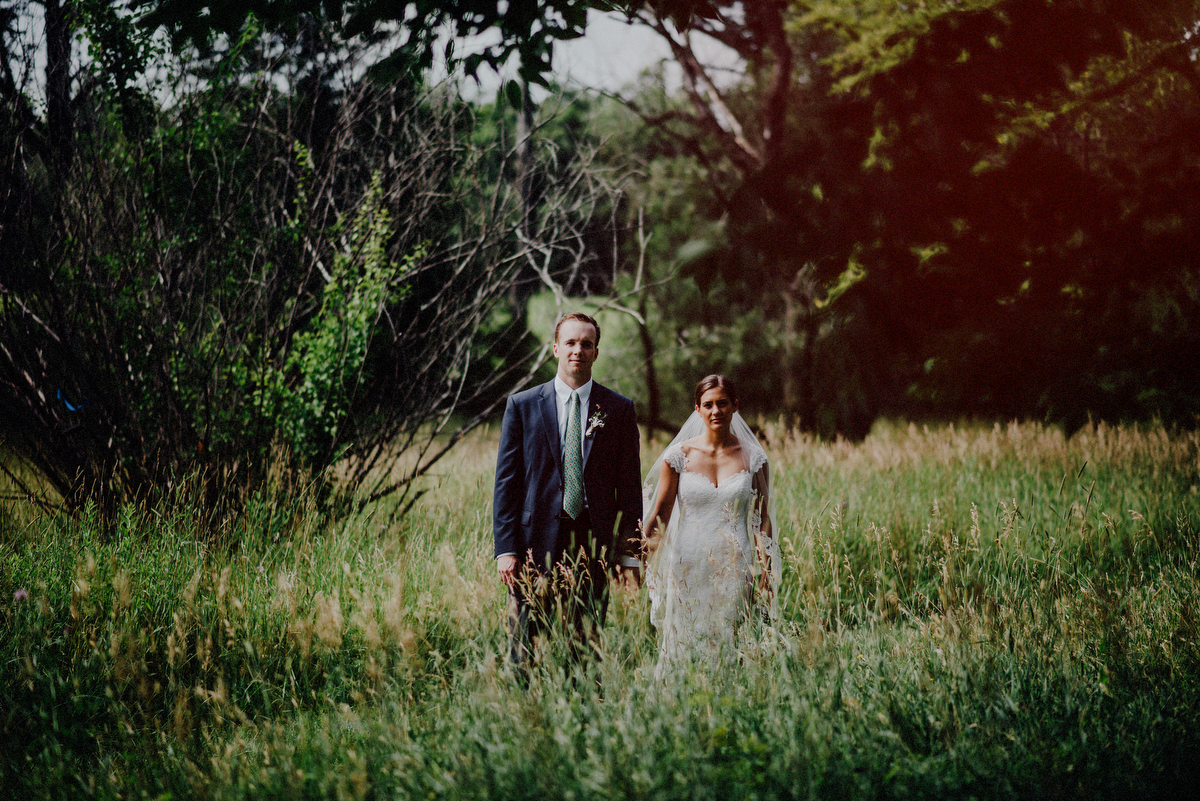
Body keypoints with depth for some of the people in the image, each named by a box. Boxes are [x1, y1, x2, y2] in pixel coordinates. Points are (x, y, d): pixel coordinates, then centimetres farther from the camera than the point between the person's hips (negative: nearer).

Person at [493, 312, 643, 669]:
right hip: (536, 544, -1)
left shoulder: (619, 409, 7)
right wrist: (505, 548, -5)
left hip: (593, 546, 1)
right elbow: (506, 481, 4)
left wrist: (630, 556, 2)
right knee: (525, 653, -2)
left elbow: (629, 486, 8)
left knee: (588, 651, 2)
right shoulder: (522, 406, 6)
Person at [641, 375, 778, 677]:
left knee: (731, 648, -1)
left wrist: (766, 573, 2)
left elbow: (763, 519, 7)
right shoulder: (679, 455, 1)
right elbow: (659, 514, 5)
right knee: (682, 650, -1)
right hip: (689, 568, 0)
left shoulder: (753, 458, 3)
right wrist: (642, 561, -2)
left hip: (736, 571, 0)